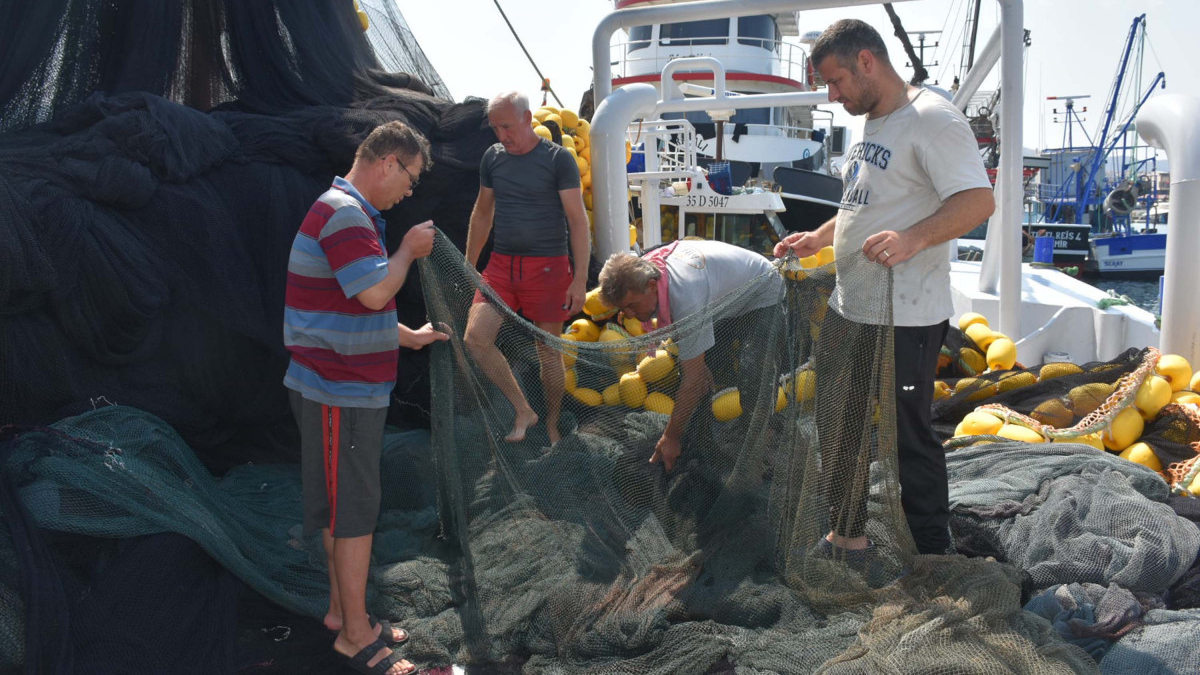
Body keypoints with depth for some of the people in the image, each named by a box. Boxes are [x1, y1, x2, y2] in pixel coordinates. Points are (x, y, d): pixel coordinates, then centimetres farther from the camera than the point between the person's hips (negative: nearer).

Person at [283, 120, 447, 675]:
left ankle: (343, 609, 31)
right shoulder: (344, 212, -18)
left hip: (346, 385, 11)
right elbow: (375, 292, -26)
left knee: (345, 504, 18)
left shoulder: (350, 211, 18)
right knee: (354, 509, -2)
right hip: (342, 389, -11)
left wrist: (408, 337, 24)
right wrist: (409, 250, -10)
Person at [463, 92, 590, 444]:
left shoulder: (558, 159, -6)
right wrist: (469, 266, 17)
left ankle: (552, 425, 24)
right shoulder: (493, 156, 8)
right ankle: (523, 410, 3)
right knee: (475, 337, -12)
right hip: (501, 265, 4)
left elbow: (577, 220, -7)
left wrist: (580, 279, -12)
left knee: (549, 351, 5)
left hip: (547, 266, -4)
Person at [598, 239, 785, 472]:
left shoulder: (686, 299, -45)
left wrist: (671, 438, -30)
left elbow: (693, 380, -38)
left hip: (763, 293, -8)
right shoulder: (642, 267, -23)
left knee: (753, 375, -25)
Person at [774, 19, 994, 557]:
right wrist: (818, 239, 16)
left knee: (909, 440, -1)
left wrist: (913, 239, -40)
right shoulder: (871, 125, 15)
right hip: (847, 309, 10)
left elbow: (978, 200, -25)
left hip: (904, 319, -10)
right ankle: (848, 534, 36)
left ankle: (931, 547, 16)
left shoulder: (932, 119, -15)